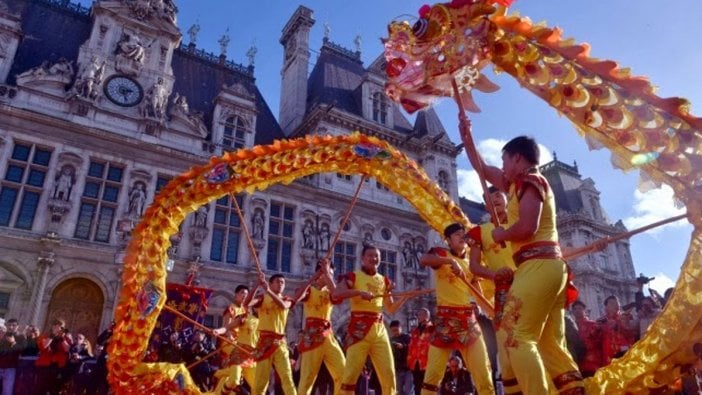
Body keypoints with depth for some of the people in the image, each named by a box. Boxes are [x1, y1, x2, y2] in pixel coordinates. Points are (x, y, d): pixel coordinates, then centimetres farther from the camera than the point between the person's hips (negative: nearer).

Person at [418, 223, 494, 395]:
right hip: (445, 318, -5)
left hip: (468, 318, 5)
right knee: (434, 371, -3)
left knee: (483, 369, 5)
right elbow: (423, 260, -24)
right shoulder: (441, 253, -1)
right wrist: (451, 261, -31)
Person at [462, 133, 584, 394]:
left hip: (538, 265, -10)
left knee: (515, 336, -14)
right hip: (550, 266, 10)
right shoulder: (518, 184, 23)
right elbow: (482, 169, 32)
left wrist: (502, 234, 0)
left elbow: (527, 227, -17)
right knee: (551, 343, 8)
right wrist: (467, 138, 33)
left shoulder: (530, 180, -3)